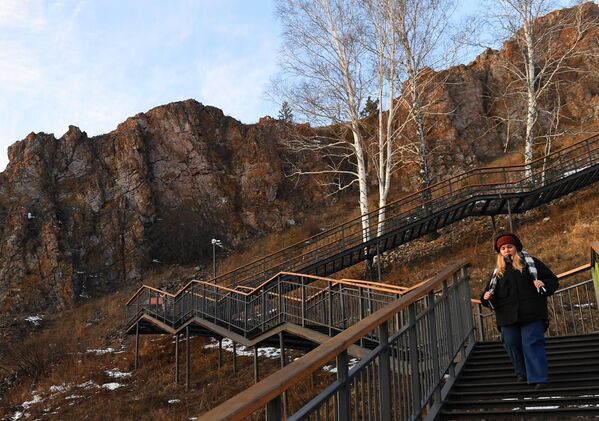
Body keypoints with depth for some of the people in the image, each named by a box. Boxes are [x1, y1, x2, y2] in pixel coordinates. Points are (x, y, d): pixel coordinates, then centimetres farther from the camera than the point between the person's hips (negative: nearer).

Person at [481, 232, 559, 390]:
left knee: (532, 344, -8)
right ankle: (522, 373, 26)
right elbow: (491, 292, 18)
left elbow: (553, 280, 6)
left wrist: (543, 284, -15)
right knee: (512, 345, 6)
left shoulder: (530, 262, 7)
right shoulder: (498, 272, 15)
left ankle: (539, 378, -3)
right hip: (507, 317, 4)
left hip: (531, 313, -3)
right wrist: (486, 297, -5)